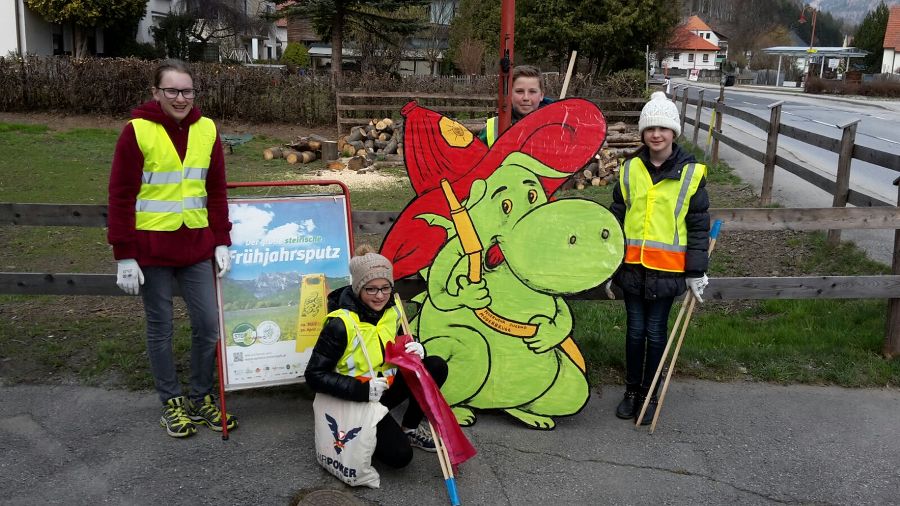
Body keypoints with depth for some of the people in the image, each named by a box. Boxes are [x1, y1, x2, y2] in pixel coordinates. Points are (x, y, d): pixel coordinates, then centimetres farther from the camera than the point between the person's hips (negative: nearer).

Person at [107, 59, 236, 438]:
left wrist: (221, 242, 3)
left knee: (208, 324, 6)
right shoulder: (137, 131, -9)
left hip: (197, 247, 4)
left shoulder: (206, 130, 2)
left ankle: (202, 398, 24)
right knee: (160, 328, 8)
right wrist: (124, 256, -10)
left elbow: (217, 190, 9)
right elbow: (121, 197, -8)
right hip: (151, 248, -3)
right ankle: (172, 403, 25)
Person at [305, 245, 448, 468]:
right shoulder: (341, 324, -24)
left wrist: (415, 349, -13)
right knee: (399, 455, -20)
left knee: (436, 366, -13)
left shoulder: (391, 312, -4)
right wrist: (363, 390, -30)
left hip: (385, 388, 6)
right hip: (356, 400, -6)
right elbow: (315, 375, -22)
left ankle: (410, 428, 5)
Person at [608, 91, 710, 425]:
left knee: (655, 332, 7)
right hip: (632, 264, 2)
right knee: (635, 329, 11)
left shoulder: (691, 173, -2)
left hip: (667, 268, -2)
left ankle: (649, 395, 23)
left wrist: (696, 272, -3)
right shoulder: (629, 169, 5)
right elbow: (616, 218, 10)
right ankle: (631, 390, 26)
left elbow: (699, 226, 0)